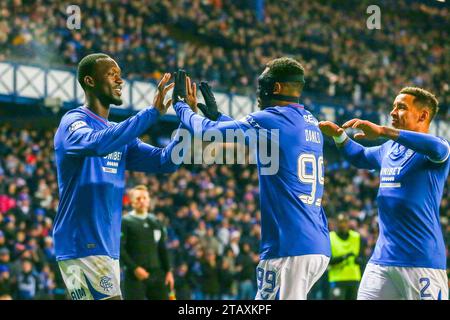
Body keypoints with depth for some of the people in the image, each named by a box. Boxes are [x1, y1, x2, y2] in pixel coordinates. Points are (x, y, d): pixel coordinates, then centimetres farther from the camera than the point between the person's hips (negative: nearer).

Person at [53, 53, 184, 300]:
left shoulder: (120, 134, 18)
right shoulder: (73, 122, -8)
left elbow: (164, 162, 11)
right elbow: (98, 143, -31)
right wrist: (152, 112, -31)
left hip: (107, 247, 9)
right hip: (83, 243, -9)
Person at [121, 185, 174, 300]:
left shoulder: (156, 222, 14)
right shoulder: (125, 222, -3)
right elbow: (120, 249, -10)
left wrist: (168, 271, 9)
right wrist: (135, 268, -17)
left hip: (157, 273, 5)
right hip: (135, 275, -5)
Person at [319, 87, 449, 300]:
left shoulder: (429, 153, -6)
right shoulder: (389, 149, 17)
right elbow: (359, 157, 37)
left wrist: (382, 131, -36)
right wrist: (338, 135, 16)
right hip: (381, 259, 7)